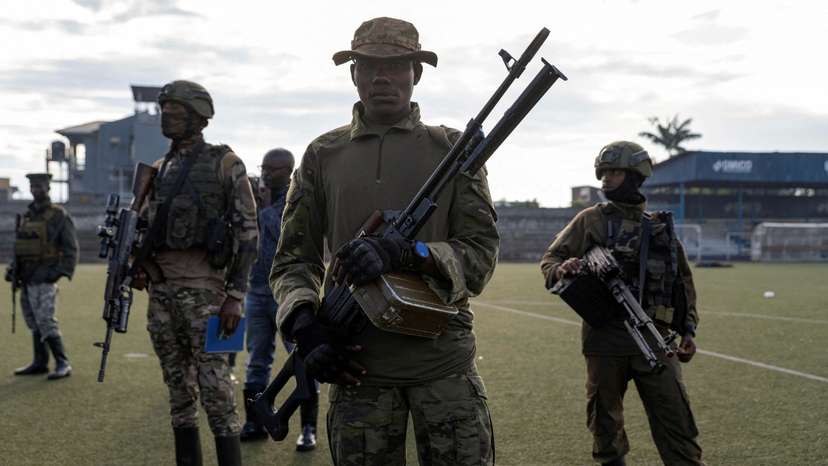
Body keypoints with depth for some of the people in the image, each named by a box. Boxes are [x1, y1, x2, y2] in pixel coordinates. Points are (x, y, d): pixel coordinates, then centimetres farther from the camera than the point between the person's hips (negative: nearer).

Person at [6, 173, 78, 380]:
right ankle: (40, 363, 20)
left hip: (45, 278, -7)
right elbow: (19, 247, 21)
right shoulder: (27, 216, 15)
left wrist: (63, 271, -18)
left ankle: (63, 364, -10)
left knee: (45, 321, -13)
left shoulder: (60, 215, -5)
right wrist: (13, 269, 10)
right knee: (33, 322, 11)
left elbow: (71, 248, -8)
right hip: (27, 278, 7)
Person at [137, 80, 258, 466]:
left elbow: (247, 232, -7)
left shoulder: (225, 164, -3)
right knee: (178, 389, 12)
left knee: (215, 389, -7)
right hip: (160, 290, 7)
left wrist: (235, 295, -13)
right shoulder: (159, 169, 16)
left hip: (203, 288, -6)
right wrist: (137, 266, 1)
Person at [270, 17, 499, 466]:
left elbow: (481, 252, -3)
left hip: (444, 360, -1)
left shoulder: (453, 149, 4)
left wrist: (402, 253, -20)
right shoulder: (323, 155, 8)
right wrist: (304, 325, -11)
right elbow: (293, 259, 8)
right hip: (357, 361, 1)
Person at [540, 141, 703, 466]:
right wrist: (560, 269, -18)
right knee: (605, 419, 9)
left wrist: (688, 329, 11)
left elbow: (683, 279, 19)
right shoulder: (591, 220, 6)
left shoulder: (661, 226, 12)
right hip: (605, 338, -1)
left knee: (676, 421, -2)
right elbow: (550, 258, 5)